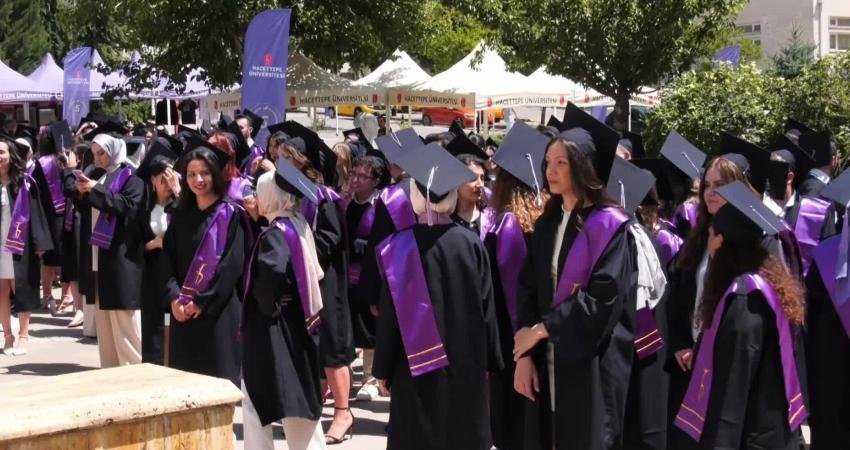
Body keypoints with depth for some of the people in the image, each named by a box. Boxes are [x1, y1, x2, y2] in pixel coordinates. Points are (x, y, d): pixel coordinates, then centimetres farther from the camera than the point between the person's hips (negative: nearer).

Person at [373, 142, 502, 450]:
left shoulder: (400, 246, -12)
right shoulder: (471, 244, -7)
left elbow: (390, 313, -8)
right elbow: (487, 306, -2)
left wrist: (383, 368, 2)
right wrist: (490, 361, 9)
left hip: (416, 363, -2)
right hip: (465, 364, 2)